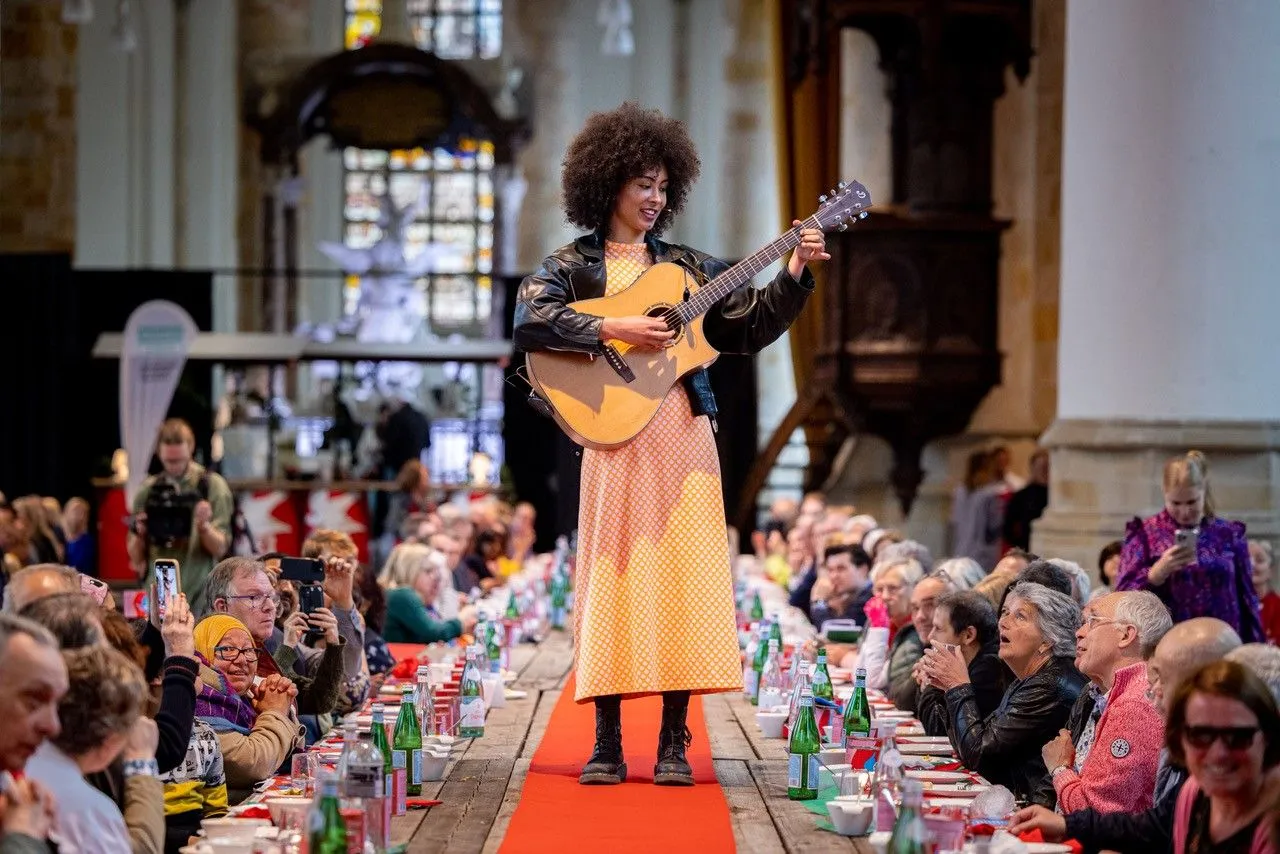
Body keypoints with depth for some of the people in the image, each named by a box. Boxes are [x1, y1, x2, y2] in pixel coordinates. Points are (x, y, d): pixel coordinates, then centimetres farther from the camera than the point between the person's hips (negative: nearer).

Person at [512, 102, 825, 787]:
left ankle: (673, 742, 1)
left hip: (682, 435, 3)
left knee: (685, 572, -3)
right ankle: (607, 744, 2)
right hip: (614, 439, -2)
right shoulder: (571, 267, 7)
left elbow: (749, 331, 16)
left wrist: (794, 275, 5)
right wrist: (612, 330, -17)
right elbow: (529, 322, -11)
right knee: (614, 575, -3)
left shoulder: (688, 268, 17)